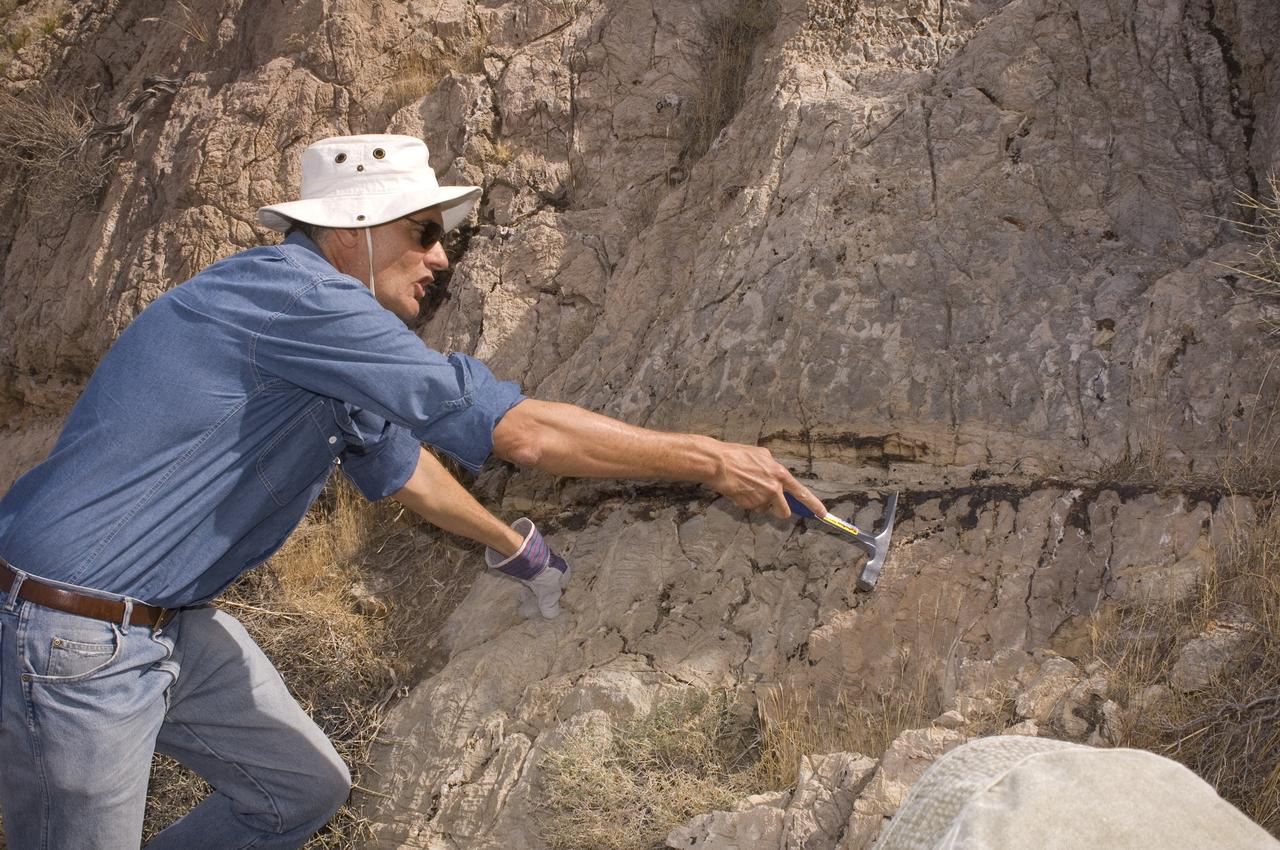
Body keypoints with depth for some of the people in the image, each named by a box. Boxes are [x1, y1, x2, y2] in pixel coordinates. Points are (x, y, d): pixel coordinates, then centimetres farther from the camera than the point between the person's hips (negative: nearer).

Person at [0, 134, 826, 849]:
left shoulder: (327, 343, 8)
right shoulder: (292, 294, -23)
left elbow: (396, 462, 25)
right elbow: (518, 429, -25)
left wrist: (511, 545, 37)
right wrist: (710, 460, -18)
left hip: (172, 620, 10)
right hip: (72, 638, -10)